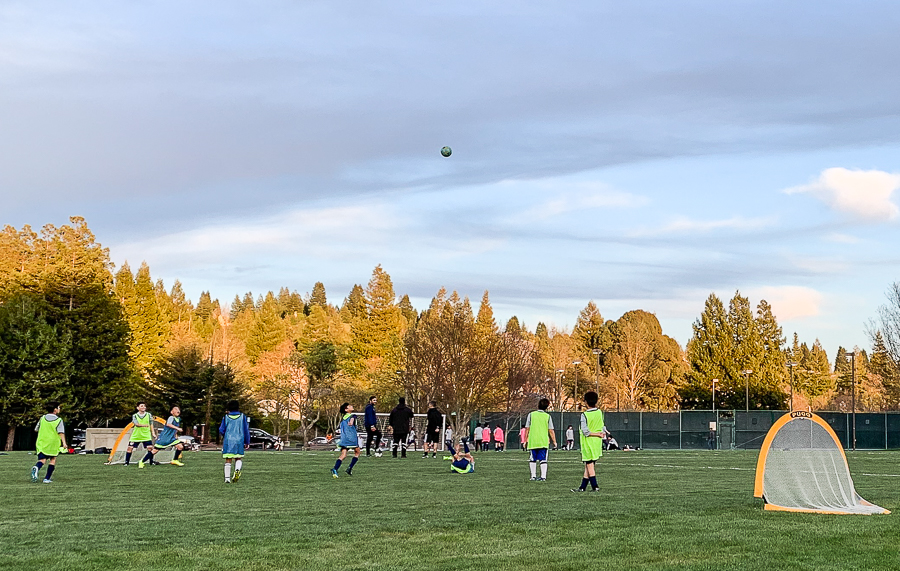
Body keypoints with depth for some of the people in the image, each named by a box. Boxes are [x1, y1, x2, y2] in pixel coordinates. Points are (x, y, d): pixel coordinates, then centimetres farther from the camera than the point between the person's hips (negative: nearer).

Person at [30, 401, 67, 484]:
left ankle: (36, 468, -36)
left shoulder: (42, 418, 7)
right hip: (53, 443, -2)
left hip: (41, 443, 2)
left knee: (42, 459, -1)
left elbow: (36, 430, 16)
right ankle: (47, 478, 10)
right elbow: (61, 432, -15)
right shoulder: (59, 420, -5)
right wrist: (64, 443, -20)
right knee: (52, 459, 14)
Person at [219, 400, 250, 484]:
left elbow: (221, 430, 5)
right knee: (238, 458, 10)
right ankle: (237, 469, -21)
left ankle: (227, 478, -2)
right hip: (239, 441, 0)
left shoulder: (226, 417, 2)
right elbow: (246, 430, 4)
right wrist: (247, 442, 10)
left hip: (228, 441, 0)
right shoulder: (243, 417, 3)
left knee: (228, 460, 4)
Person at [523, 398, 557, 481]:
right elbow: (551, 431, 0)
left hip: (532, 441, 0)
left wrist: (526, 440, 10)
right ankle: (543, 476, -4)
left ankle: (533, 476, 9)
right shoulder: (547, 416, 1)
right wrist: (554, 441, 8)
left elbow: (527, 428, 2)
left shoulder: (531, 414, 2)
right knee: (543, 460, 3)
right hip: (544, 442, 0)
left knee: (532, 459, 11)